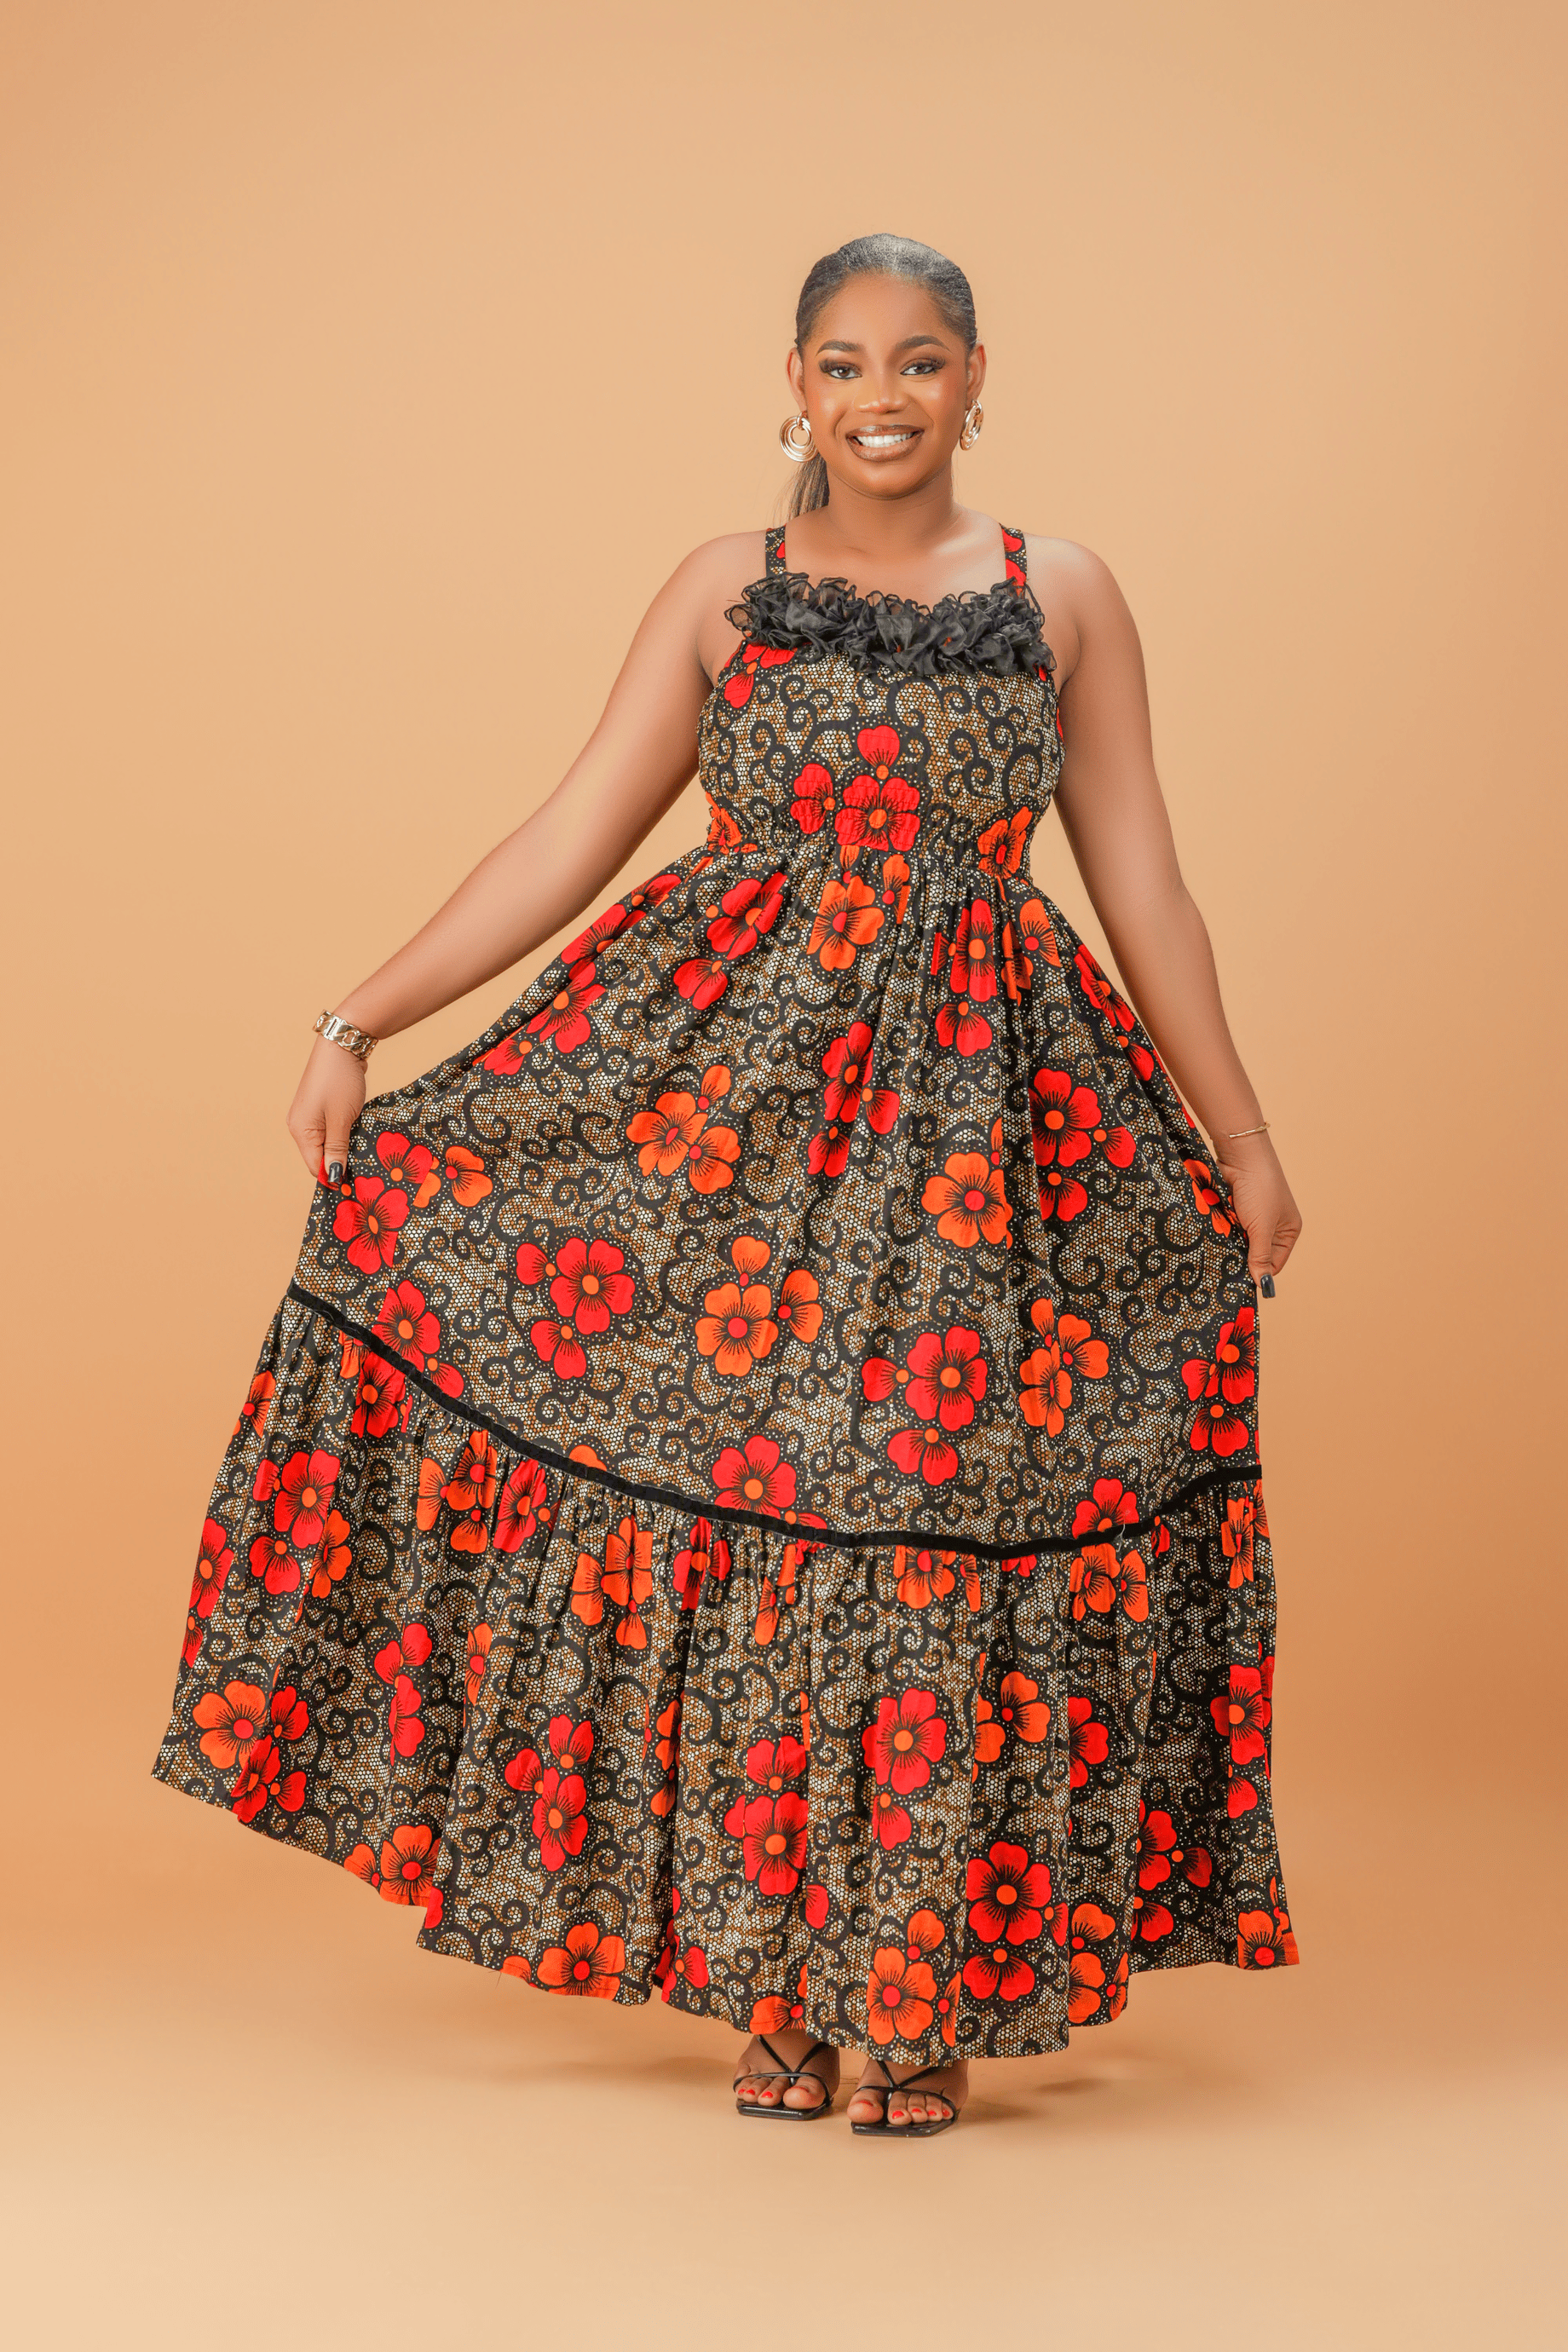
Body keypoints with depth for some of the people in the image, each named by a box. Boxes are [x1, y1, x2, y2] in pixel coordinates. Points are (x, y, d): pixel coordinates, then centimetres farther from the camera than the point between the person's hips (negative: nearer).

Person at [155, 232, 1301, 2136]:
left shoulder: (1063, 598, 8)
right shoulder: (723, 592, 8)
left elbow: (1140, 881, 10)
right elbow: (569, 840, 5)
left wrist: (1241, 1138, 8)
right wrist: (359, 1024, -1)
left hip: (985, 1102, 0)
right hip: (730, 1070, 0)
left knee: (941, 1508, -2)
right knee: (738, 1503, -3)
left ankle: (930, 1996, 10)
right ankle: (774, 1987, 10)